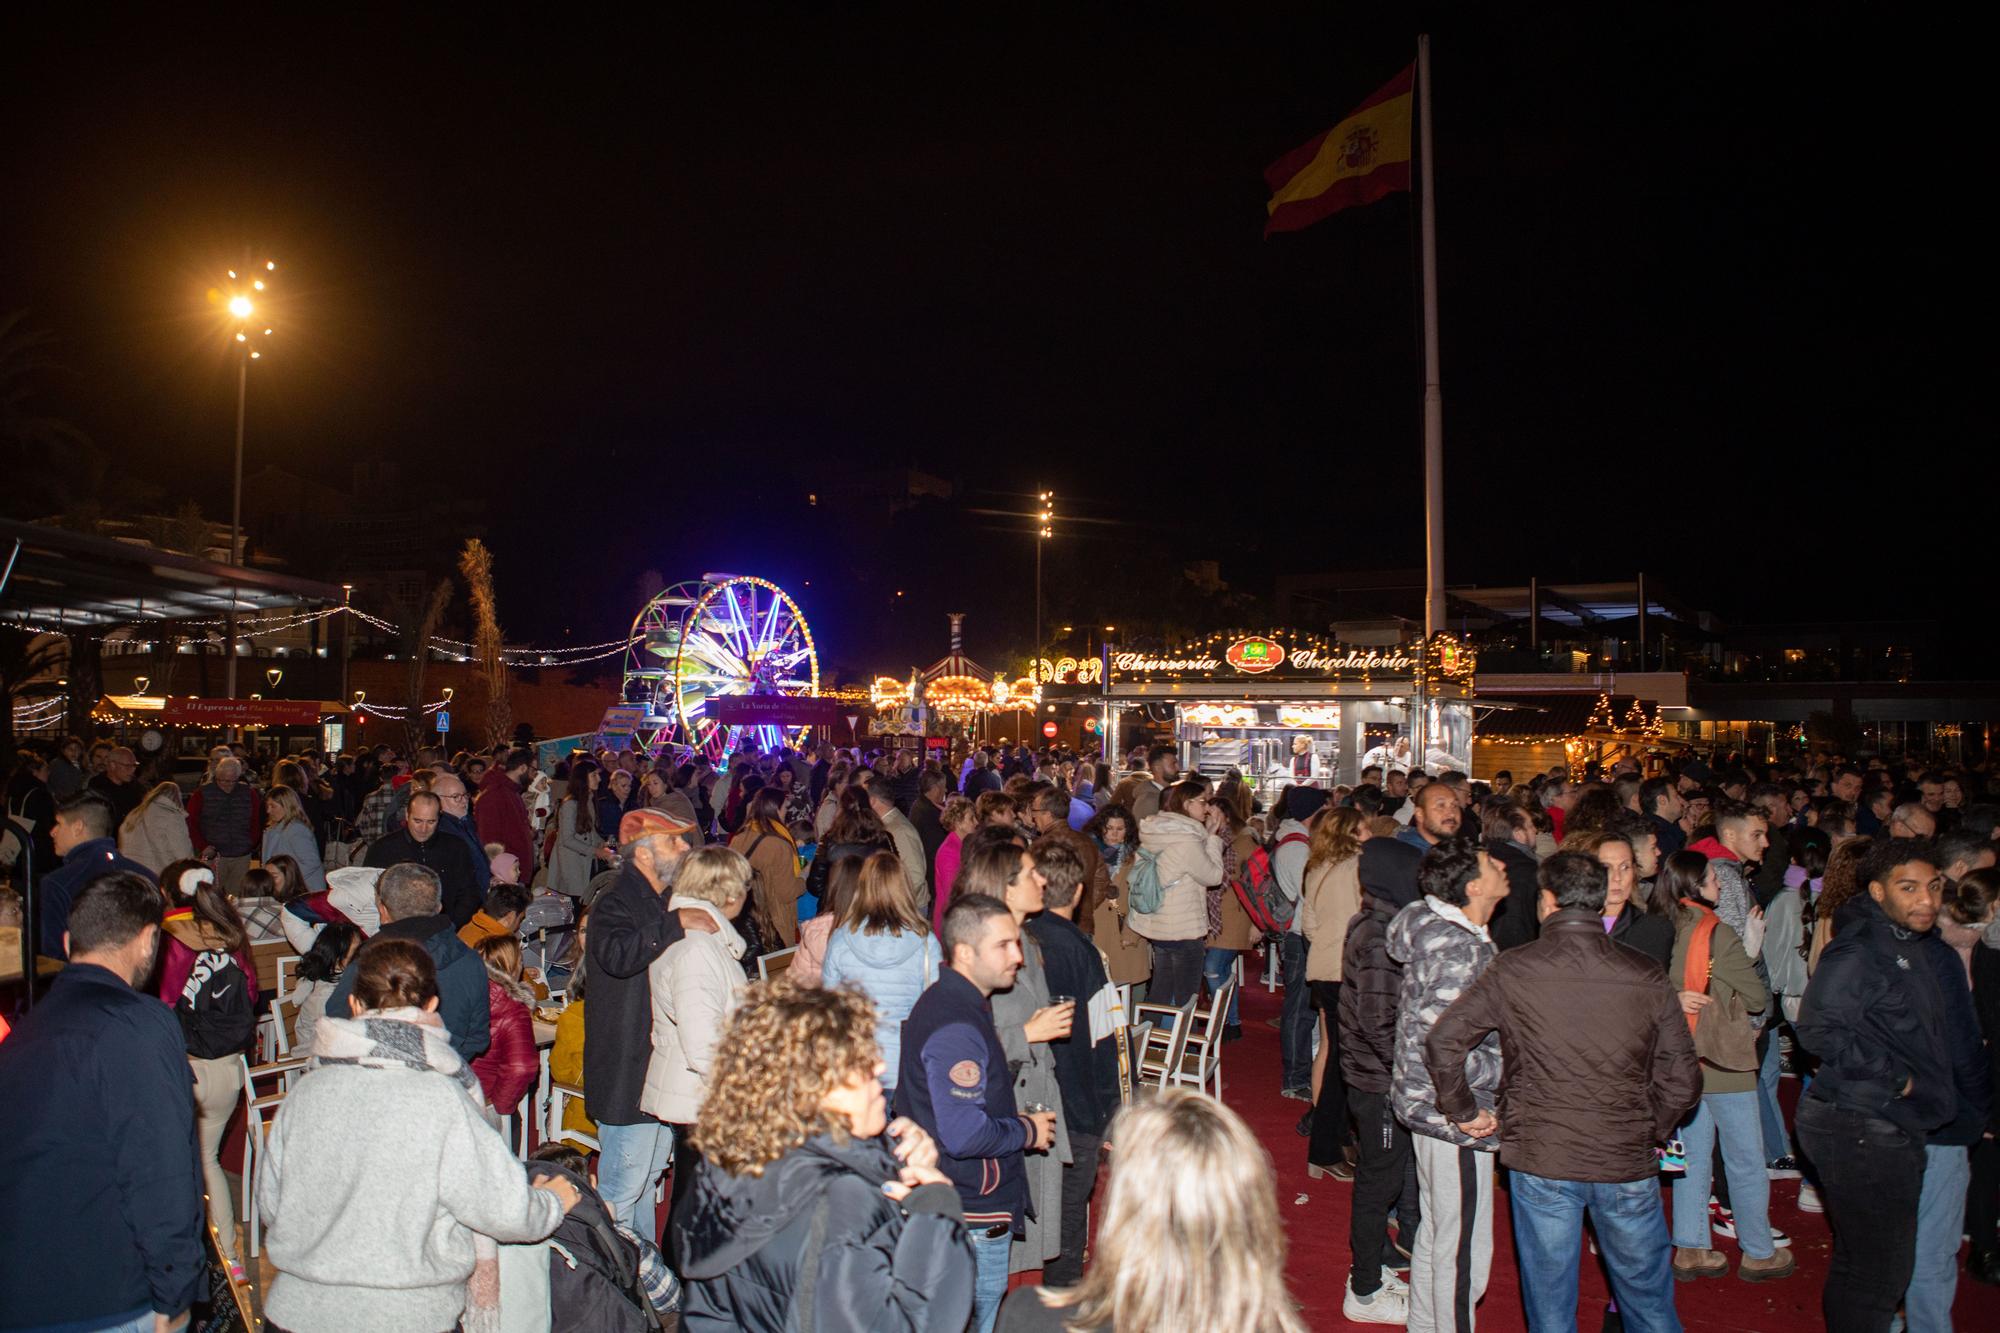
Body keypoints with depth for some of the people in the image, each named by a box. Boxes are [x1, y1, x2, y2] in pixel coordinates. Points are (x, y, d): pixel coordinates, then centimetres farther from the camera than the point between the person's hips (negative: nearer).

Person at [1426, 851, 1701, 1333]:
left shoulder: (1512, 971, -9)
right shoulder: (1647, 977, -6)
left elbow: (1442, 1043, -12)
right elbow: (1682, 1081, -3)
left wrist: (1463, 1111, 3)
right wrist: (1649, 1131, 14)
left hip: (1541, 1163, -1)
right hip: (1629, 1165, 1)